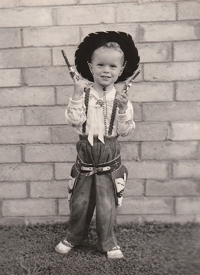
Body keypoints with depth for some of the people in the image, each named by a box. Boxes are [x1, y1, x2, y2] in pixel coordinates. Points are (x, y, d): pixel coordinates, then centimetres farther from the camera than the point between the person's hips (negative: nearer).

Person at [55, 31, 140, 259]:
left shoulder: (121, 99, -5)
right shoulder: (83, 94, -7)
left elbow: (124, 131, -8)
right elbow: (74, 120, -17)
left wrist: (123, 109, -22)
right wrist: (77, 95, -24)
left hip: (110, 160, 0)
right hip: (86, 157, 0)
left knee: (107, 206, 10)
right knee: (79, 202, 15)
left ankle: (107, 242, 32)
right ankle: (73, 237, 39)